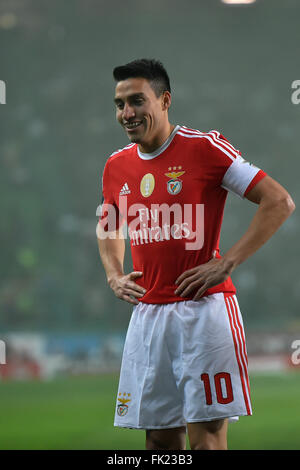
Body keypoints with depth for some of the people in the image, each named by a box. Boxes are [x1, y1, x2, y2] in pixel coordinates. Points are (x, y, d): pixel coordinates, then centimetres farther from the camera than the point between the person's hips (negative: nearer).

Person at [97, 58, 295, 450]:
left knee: (206, 436, -7)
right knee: (160, 439, 7)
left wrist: (226, 264, -14)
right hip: (147, 312, 6)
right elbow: (108, 227, 31)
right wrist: (114, 275, 11)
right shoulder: (117, 165, 11)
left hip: (203, 309, -6)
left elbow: (280, 202, -10)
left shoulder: (204, 147, -8)